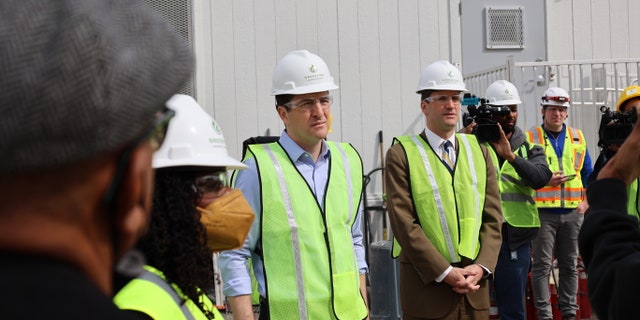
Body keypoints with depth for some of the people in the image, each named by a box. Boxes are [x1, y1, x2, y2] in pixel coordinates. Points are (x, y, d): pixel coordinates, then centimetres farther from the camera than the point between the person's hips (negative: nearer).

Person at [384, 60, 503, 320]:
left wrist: (481, 266, -7)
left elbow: (493, 217, 7)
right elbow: (404, 224, -10)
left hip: (475, 281, 4)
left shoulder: (478, 151, 12)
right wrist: (445, 273, -14)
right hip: (427, 282, -4)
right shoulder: (401, 155, -3)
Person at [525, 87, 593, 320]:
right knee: (542, 266, -2)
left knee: (570, 265, 10)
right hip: (543, 211, -4)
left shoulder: (578, 138, 12)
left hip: (573, 212, 4)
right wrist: (543, 181, -16)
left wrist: (586, 201, 5)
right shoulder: (530, 139, 0)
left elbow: (589, 174, 16)